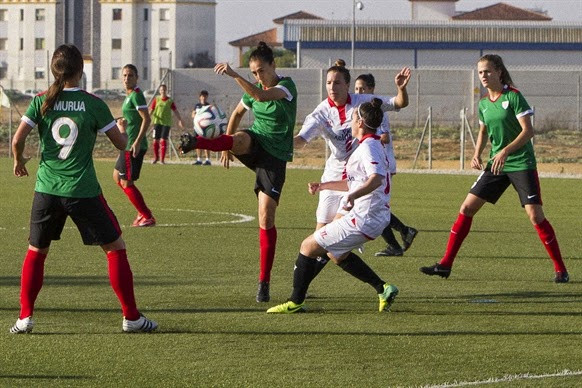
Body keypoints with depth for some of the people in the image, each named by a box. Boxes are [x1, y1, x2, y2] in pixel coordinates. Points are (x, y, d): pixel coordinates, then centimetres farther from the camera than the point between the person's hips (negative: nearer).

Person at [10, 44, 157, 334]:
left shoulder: (42, 101, -1)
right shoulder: (93, 104, -5)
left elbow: (18, 139, -5)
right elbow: (121, 143, 1)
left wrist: (18, 161, 16)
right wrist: (124, 128, 24)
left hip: (46, 190, 2)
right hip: (83, 191, -2)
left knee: (36, 252, 18)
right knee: (115, 247, 10)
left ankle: (25, 316, 8)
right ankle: (131, 317, 8)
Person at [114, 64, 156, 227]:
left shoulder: (136, 95, -15)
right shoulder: (129, 95, 14)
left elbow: (146, 119, -21)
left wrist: (137, 142, -25)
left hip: (133, 145, -11)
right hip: (128, 145, 11)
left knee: (126, 183, -4)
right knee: (117, 177, 21)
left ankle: (147, 217, 4)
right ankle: (143, 212, 22)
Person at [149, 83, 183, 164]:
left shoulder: (170, 100, 4)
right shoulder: (156, 99, 5)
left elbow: (175, 111, 6)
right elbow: (151, 110, 6)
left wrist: (180, 120, -2)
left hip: (166, 123, -1)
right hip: (157, 122, 1)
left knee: (163, 140, -9)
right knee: (156, 140, 3)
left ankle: (162, 159, -3)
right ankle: (156, 157, 22)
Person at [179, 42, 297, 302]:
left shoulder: (287, 86, -10)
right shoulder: (253, 89, 8)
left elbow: (262, 96, -31)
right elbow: (237, 113, 27)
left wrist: (234, 75, -39)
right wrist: (226, 146, 23)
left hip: (275, 155, -4)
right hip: (255, 143, 4)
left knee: (266, 217, -8)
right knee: (241, 139, -35)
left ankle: (264, 282, 0)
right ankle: (197, 142, -63)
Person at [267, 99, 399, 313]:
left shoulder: (368, 147, -16)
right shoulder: (374, 145, 16)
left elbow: (377, 178, -34)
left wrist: (353, 195, -47)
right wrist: (324, 185, 33)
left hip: (363, 219, -10)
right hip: (377, 217, 10)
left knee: (308, 247, -2)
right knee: (336, 254, 29)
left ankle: (295, 302, 5)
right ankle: (383, 289, 23)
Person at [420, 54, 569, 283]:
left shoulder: (513, 96, -12)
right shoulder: (483, 104, 8)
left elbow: (528, 130, -17)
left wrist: (506, 151, -27)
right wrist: (477, 154, 3)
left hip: (521, 164, -6)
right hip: (496, 164, 6)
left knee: (535, 215, -12)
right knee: (467, 208, 1)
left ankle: (560, 269, 0)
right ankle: (445, 264, 6)